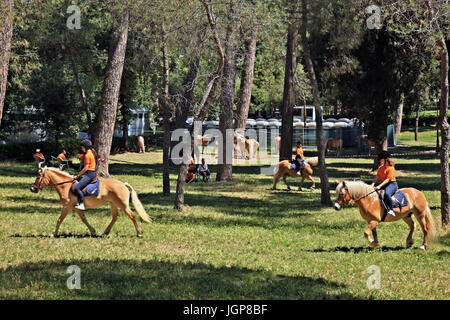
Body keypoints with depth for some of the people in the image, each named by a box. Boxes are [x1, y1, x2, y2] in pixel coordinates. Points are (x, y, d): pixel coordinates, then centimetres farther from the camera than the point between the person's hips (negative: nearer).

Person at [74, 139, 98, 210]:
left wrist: (78, 176, -9)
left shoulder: (87, 155, -15)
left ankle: (81, 204, -23)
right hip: (93, 173, 11)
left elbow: (86, 168, -17)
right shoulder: (92, 152, 16)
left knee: (77, 188, -20)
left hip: (89, 174, -11)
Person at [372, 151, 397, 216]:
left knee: (386, 194, -37)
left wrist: (379, 186, -28)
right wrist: (373, 184, -11)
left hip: (392, 184, -9)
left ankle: (391, 210, -28)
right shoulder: (380, 168, 13)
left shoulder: (391, 168, -15)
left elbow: (387, 180, -21)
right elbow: (377, 176, 7)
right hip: (383, 184, 9)